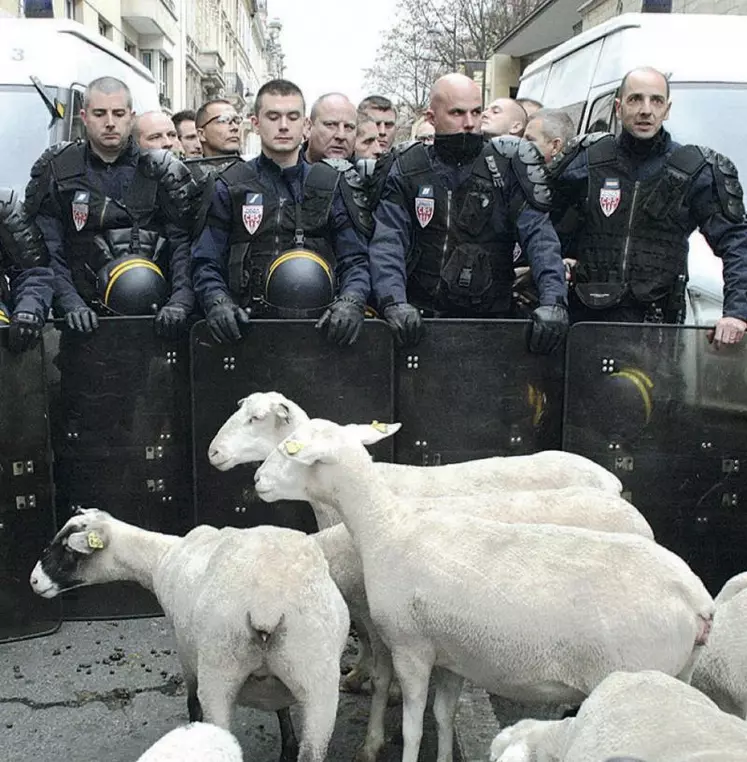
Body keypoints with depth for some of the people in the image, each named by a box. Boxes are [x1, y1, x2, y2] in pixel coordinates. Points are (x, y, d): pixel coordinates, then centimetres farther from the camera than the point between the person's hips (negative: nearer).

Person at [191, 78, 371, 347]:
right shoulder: (229, 188, 13)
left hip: (322, 327, 2)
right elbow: (206, 262, 9)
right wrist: (218, 302, -12)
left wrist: (350, 302, -11)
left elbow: (355, 260, 10)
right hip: (247, 328, -2)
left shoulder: (331, 186, 16)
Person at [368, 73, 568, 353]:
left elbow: (538, 234, -4)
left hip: (490, 316, 0)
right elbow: (388, 241, -3)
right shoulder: (407, 169, 6)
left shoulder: (506, 165, 4)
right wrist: (394, 302, -21)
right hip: (420, 316, 0)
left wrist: (553, 300, -20)